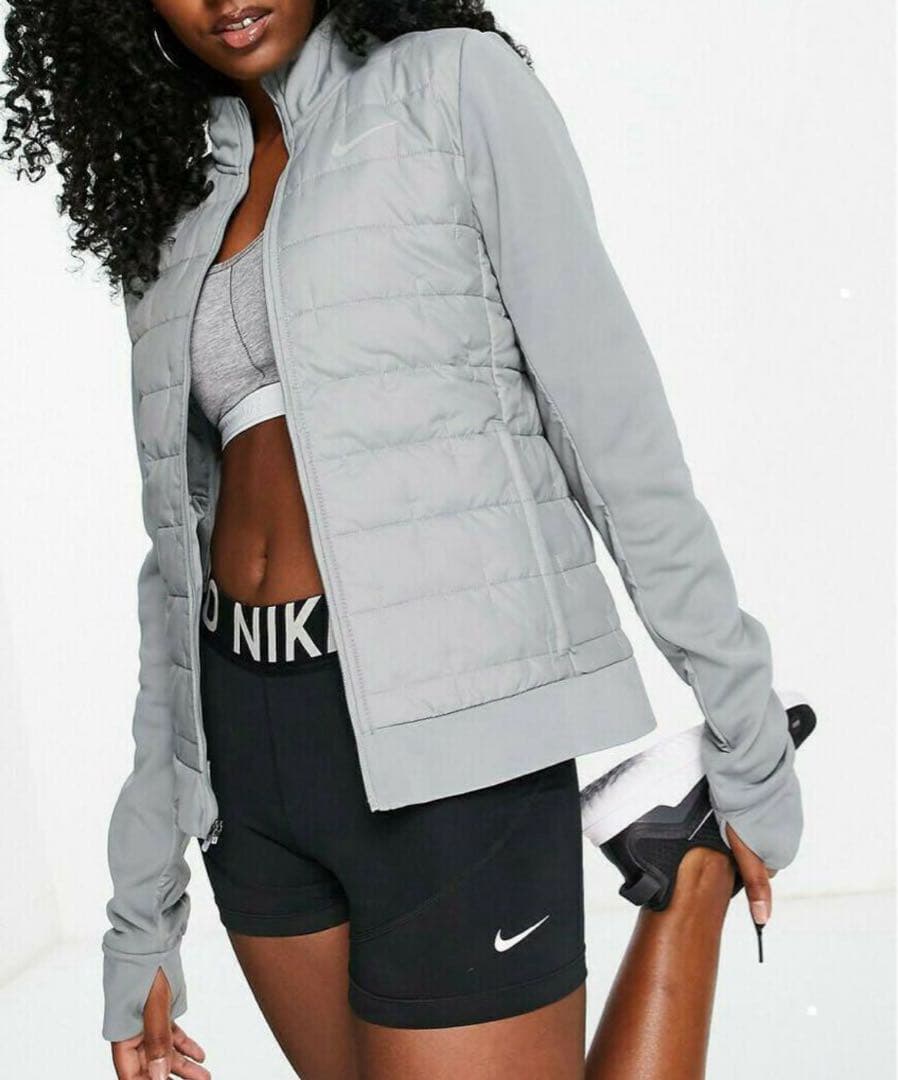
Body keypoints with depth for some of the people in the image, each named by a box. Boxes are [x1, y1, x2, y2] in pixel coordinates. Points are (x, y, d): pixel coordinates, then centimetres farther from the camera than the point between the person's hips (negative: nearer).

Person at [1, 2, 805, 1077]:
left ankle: (689, 904, 13)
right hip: (245, 749, 6)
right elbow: (177, 553, 15)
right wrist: (141, 919, 14)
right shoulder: (176, 219, 15)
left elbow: (614, 419, -5)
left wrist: (749, 751, -5)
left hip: (446, 730, -6)